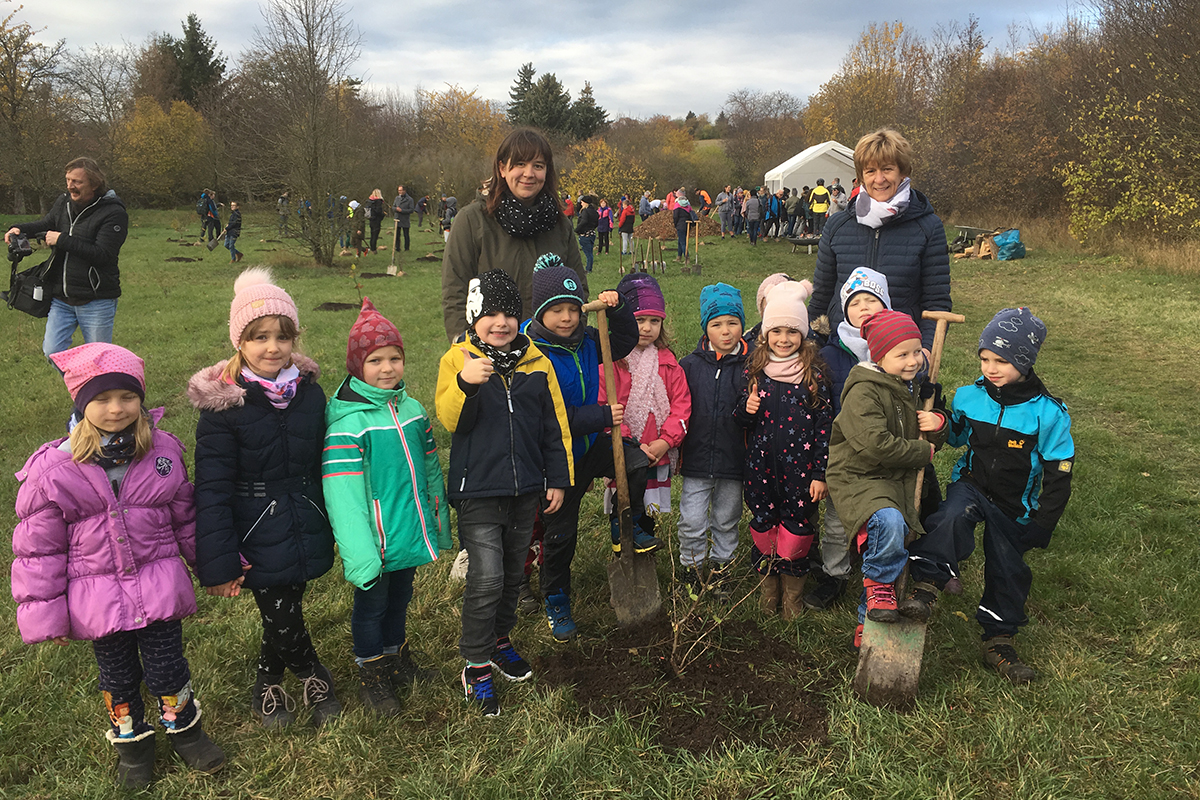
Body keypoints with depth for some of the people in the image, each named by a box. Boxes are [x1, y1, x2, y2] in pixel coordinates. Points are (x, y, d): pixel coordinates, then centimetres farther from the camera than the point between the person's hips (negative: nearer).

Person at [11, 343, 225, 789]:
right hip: (96, 598, 0)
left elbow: (186, 519, 7)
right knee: (117, 677, 17)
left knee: (167, 670, 11)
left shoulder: (164, 452, -6)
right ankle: (131, 741, 41)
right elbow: (38, 548, -5)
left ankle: (184, 728, 38)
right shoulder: (53, 469, -12)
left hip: (158, 589, 1)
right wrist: (44, 615, -3)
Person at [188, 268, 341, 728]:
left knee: (283, 616, 13)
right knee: (283, 622, 0)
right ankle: (314, 677, 30)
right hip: (258, 541, -4)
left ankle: (269, 682, 41)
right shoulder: (222, 406, -14)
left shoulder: (309, 393, 0)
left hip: (305, 532, 4)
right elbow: (211, 490, -13)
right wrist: (218, 564, -13)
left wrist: (329, 528, 17)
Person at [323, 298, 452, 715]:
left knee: (401, 597, 23)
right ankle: (371, 675, 32)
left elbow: (430, 467, 12)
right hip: (376, 539, -6)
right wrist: (358, 552, -25)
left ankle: (397, 657, 45)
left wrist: (440, 520, 16)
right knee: (372, 602, 13)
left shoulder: (411, 408, 3)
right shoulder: (347, 423, -20)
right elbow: (343, 493, -22)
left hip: (410, 532, 6)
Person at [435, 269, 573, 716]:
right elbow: (450, 419, -19)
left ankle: (499, 641, 39)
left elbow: (555, 424, 9)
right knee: (486, 578, -9)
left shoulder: (536, 363, 4)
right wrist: (465, 384, -38)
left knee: (513, 574, 17)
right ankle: (475, 666, 8)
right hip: (478, 490, -4)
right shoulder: (457, 360, -6)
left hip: (526, 489, 5)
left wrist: (558, 478, 8)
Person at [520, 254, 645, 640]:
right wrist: (602, 416, -26)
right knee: (560, 532, 7)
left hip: (590, 444, 5)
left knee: (637, 461, -22)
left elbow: (624, 343, 11)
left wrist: (617, 309, -9)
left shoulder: (586, 341, -1)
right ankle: (556, 603, 30)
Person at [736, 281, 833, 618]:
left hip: (799, 464, -2)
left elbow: (824, 424, -4)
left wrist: (819, 473, -7)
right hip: (761, 464, 2)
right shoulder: (755, 371, 1)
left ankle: (793, 589, 25)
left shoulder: (814, 375, -6)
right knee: (763, 523, 11)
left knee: (797, 524, 4)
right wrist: (747, 409, -13)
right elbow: (743, 422, 11)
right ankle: (768, 582, 32)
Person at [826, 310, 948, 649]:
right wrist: (921, 452, -14)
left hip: (898, 482, 8)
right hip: (857, 479, -8)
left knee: (891, 551, 10)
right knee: (889, 522, -36)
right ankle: (879, 584, -8)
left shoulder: (914, 390, 12)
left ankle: (867, 622, 30)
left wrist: (938, 426, -1)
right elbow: (875, 445, -27)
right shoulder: (863, 392, -16)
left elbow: (931, 442, 24)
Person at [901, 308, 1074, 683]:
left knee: (1008, 571, 8)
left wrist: (1042, 524, -9)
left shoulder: (1048, 413, -12)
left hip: (1015, 507, 0)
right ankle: (925, 588, -29)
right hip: (971, 485, 0)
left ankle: (999, 641, 26)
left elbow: (1058, 474, -7)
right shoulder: (969, 397, -5)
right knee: (952, 518, -33)